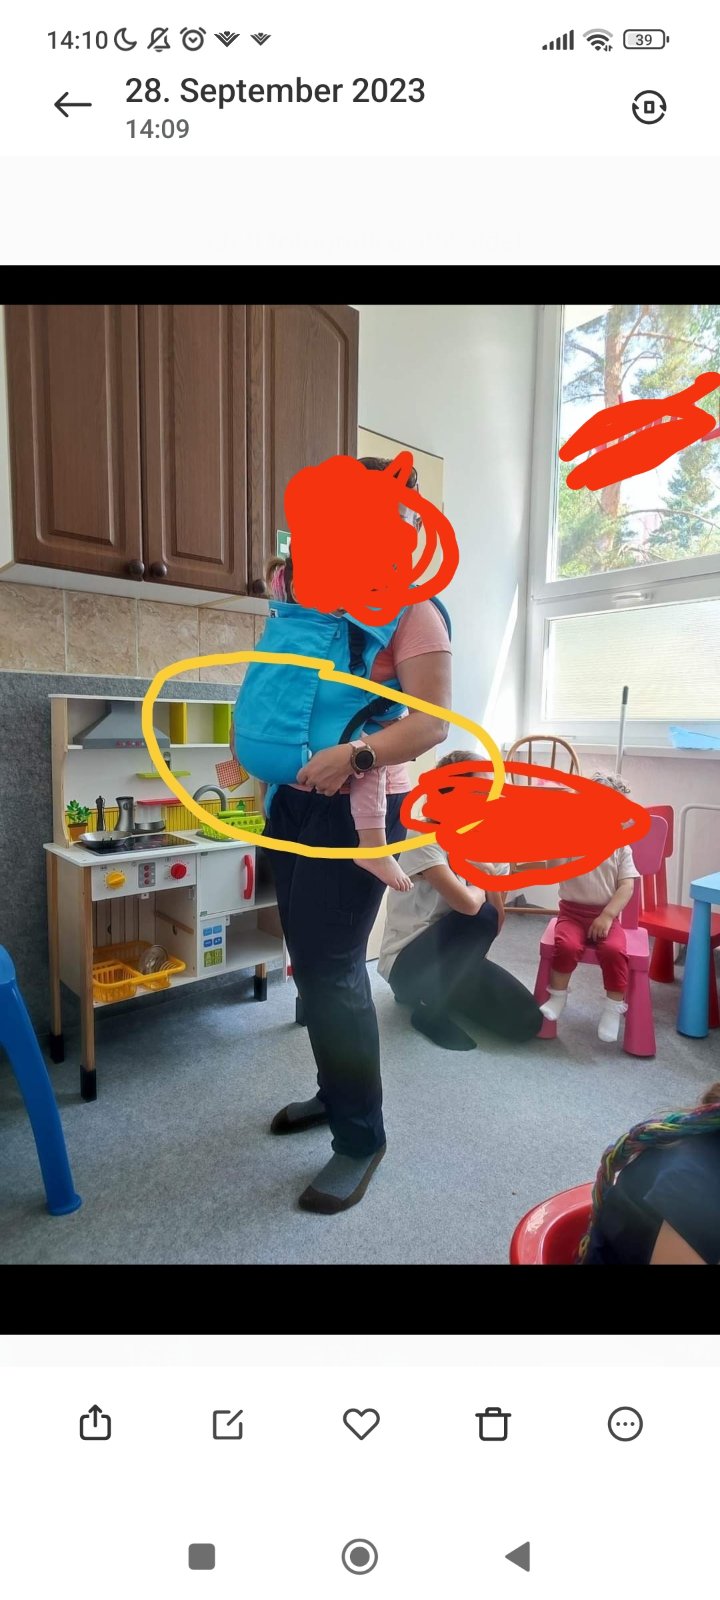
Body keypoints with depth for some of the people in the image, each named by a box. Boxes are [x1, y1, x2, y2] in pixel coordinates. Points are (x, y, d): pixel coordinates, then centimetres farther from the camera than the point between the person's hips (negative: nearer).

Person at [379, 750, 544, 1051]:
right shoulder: (425, 840, -21)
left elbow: (497, 926, -2)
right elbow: (467, 903, -36)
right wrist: (481, 887, -13)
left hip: (454, 956, 7)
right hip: (407, 961, -7)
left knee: (526, 1020, -9)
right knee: (481, 914, -31)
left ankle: (433, 990, 13)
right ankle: (430, 1007, -11)